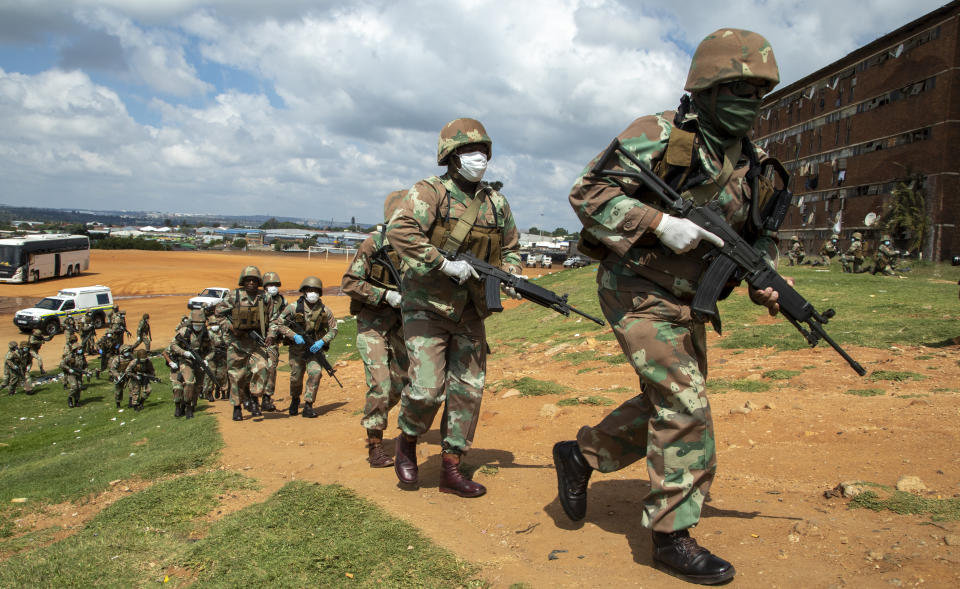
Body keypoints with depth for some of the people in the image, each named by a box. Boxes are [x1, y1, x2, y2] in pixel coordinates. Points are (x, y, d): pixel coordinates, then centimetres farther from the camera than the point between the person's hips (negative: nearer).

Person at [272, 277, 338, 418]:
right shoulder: (294, 307, -9)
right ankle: (295, 400, 38)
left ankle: (308, 406, -10)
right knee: (296, 378, 6)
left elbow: (333, 329, 3)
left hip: (314, 349, 1)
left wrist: (322, 341, -14)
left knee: (316, 373, -19)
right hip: (297, 348, 0)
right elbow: (279, 324, -6)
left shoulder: (324, 310, -5)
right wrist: (294, 336, -19)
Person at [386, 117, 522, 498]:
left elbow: (510, 248, 20)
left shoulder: (496, 203, 8)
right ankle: (406, 444, 18)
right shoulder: (430, 192, -10)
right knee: (428, 388, -12)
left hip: (469, 312, 6)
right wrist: (445, 264, -26)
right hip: (427, 307, -6)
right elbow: (399, 230, -25)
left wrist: (509, 276, -1)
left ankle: (451, 469, 15)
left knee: (468, 390, 4)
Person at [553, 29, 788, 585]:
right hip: (638, 292, -8)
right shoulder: (658, 136, -15)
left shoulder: (752, 164, 6)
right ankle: (673, 537, 3)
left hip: (687, 303, 8)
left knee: (670, 403, 14)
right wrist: (660, 223, -26)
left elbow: (758, 233, 16)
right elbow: (587, 194, -18)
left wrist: (767, 280, -3)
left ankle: (582, 453, 33)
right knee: (686, 407, -10)